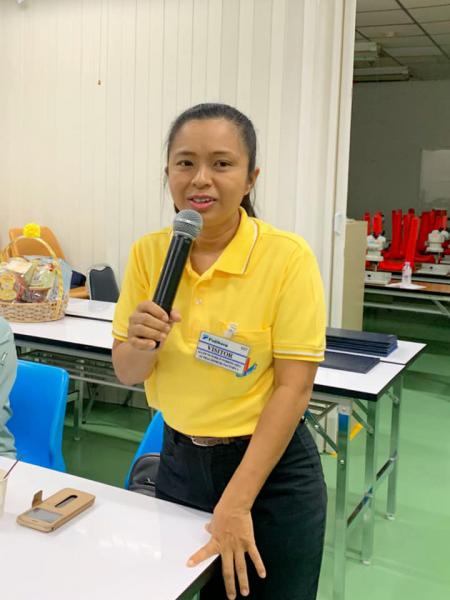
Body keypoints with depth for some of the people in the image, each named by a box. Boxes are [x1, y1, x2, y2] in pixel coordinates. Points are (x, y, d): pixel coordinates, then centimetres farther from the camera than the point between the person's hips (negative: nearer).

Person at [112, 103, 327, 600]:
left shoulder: (288, 257, -18)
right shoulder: (148, 252, -6)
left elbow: (293, 387, -18)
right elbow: (127, 373, 1)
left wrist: (236, 503, -19)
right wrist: (140, 344, -23)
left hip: (271, 469, -3)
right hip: (179, 459, 4)